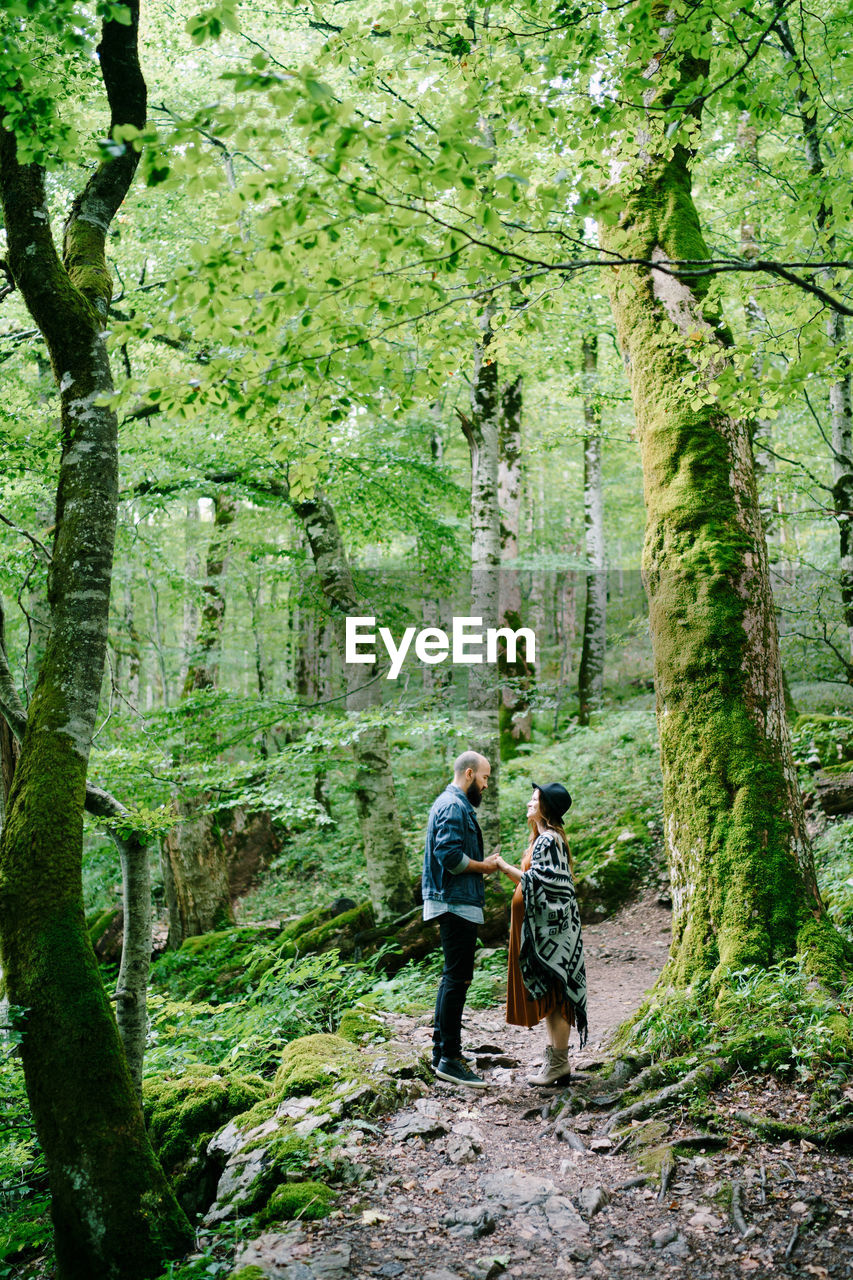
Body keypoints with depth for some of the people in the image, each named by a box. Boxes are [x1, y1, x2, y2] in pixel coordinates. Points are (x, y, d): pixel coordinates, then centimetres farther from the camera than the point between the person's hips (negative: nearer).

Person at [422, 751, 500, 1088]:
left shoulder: (455, 804, 19)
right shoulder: (453, 806, -15)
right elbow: (450, 855, -25)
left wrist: (482, 864, 8)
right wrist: (483, 866, -12)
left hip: (456, 903, 11)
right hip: (456, 903, -11)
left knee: (454, 976, 16)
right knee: (458, 977, -7)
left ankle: (442, 1050, 24)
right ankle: (449, 1058, -2)